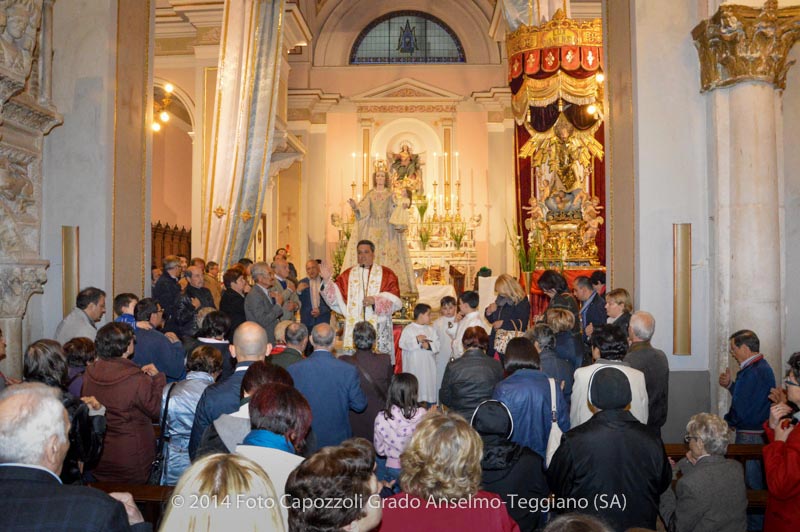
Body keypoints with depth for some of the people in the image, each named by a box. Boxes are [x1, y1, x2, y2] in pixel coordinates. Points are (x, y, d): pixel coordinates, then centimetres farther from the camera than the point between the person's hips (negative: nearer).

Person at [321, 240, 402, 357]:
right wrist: (327, 280, -12)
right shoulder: (348, 275, 12)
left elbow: (394, 300, -3)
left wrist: (375, 300, -17)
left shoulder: (386, 274, 5)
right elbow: (336, 296, 2)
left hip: (379, 327, -2)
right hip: (353, 327, 2)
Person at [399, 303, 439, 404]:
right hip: (414, 366, -4)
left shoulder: (431, 329, 10)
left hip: (428, 366, 4)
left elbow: (438, 344, 4)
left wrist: (429, 345, -15)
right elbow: (402, 344, -12)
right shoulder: (408, 329, -2)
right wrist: (416, 340, -19)